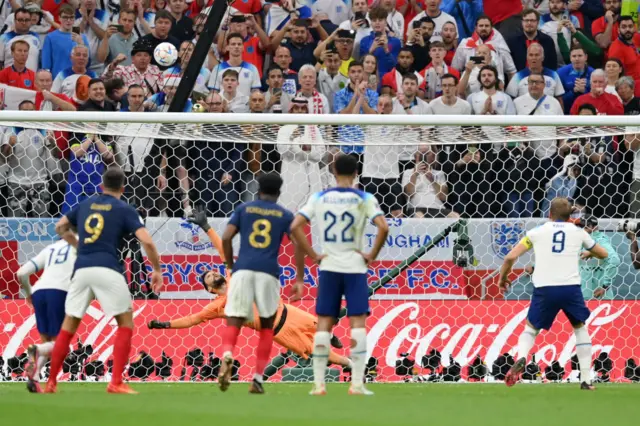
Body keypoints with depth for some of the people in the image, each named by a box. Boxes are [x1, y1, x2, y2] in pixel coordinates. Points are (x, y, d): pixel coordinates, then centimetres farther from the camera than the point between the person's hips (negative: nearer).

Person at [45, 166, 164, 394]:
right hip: (108, 270, -4)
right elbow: (147, 242, -5)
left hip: (82, 270, 4)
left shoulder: (86, 205, 18)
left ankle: (51, 383, 11)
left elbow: (60, 227, 30)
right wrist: (157, 270, 6)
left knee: (68, 326, 12)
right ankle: (116, 383, -5)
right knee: (125, 324, 6)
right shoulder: (124, 210, 5)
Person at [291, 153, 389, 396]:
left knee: (324, 324, 7)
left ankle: (318, 383, 4)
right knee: (358, 323, 0)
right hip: (355, 267, -2)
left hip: (328, 268, 2)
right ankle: (357, 383, -7)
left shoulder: (319, 198, 3)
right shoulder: (364, 199, -4)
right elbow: (383, 228, -17)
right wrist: (372, 255, -5)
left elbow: (294, 227, -3)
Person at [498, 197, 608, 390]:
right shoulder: (578, 232, 14)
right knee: (580, 328, 23)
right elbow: (603, 254, 28)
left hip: (544, 289, -1)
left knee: (531, 329, 17)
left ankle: (521, 358, -16)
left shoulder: (537, 232, 10)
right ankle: (586, 380, 15)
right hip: (571, 287, 1)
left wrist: (503, 278, 21)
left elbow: (511, 257, 4)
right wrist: (587, 253, 50)